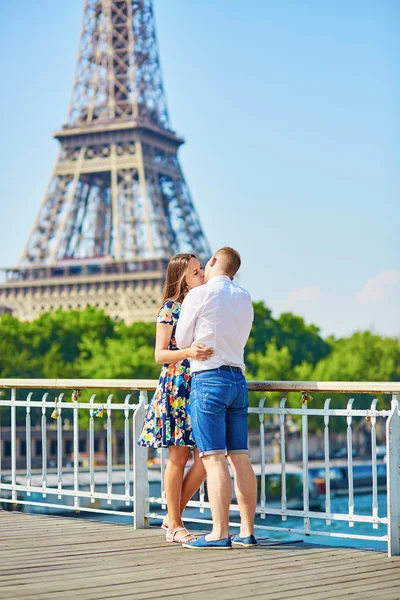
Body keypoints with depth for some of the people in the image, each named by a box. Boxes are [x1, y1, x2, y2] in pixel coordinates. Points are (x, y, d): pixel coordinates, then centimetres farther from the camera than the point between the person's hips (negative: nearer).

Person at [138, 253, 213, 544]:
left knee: (204, 458, 1)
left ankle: (173, 517, 16)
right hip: (176, 388, -5)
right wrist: (187, 352, -23)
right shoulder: (171, 309, -4)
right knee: (178, 457, -1)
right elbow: (159, 354, -8)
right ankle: (175, 525, 10)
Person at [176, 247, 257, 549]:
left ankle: (220, 533, -12)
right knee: (240, 457, 6)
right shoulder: (245, 298, 14)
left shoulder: (199, 294, -4)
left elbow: (182, 339, 2)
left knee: (214, 459, -9)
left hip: (209, 378, -6)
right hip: (238, 379, 6)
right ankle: (247, 532, 6)